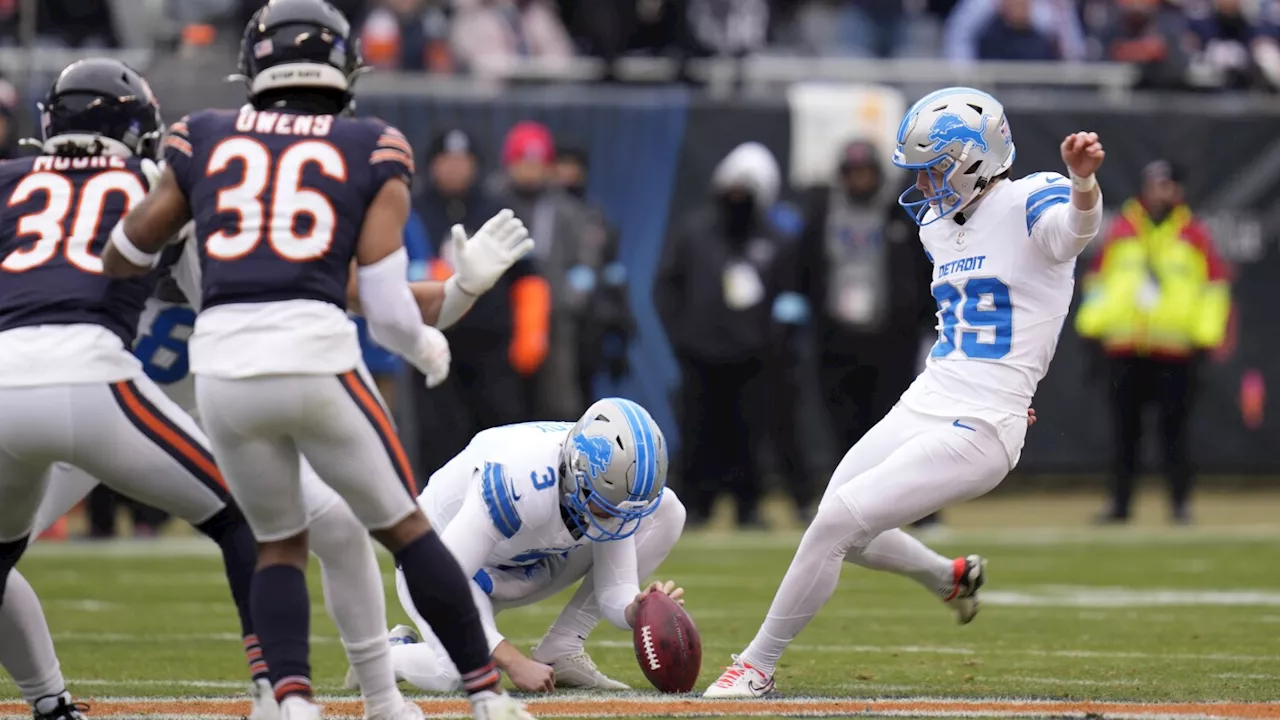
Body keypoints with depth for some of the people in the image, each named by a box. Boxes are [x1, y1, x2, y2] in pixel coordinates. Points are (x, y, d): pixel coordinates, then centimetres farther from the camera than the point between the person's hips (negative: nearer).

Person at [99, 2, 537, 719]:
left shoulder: (205, 141, 14)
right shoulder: (374, 153, 9)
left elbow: (122, 261, 22)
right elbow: (387, 309, 2)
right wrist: (429, 349, 23)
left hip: (224, 370, 2)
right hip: (317, 359, -2)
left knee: (281, 543, 19)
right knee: (407, 528, 16)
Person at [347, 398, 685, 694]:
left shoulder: (615, 493, -20)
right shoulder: (517, 482, -39)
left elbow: (616, 594, -13)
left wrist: (639, 610, -38)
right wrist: (515, 663, -37)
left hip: (527, 566, 6)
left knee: (667, 512, -11)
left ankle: (561, 652, -7)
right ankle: (394, 653, 2)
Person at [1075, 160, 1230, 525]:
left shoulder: (1194, 234, 6)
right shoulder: (1122, 230, 10)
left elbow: (1215, 286, 5)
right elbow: (1097, 279, 13)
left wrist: (1205, 339, -3)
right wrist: (1091, 328, 6)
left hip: (1175, 350, -2)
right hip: (1124, 350, 2)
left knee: (1174, 427, -2)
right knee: (1124, 427, 4)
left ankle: (1180, 502, 4)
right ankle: (1120, 503, 9)